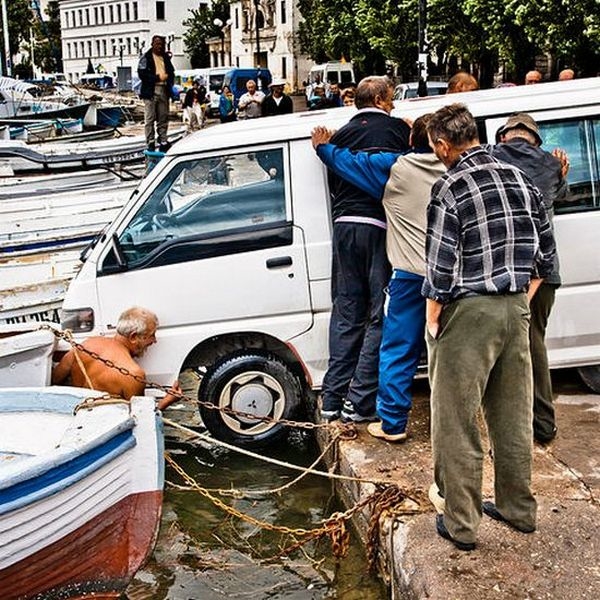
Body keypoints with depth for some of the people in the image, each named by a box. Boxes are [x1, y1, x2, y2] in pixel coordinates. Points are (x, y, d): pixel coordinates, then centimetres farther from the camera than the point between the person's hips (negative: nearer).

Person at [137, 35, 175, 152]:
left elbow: (171, 72, 23)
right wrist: (157, 77, -13)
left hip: (164, 90, 5)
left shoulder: (166, 57, 19)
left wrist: (169, 80, 2)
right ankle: (150, 143, -6)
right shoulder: (146, 57, 1)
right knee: (150, 118, -7)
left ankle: (163, 142, 10)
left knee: (163, 118, 6)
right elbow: (142, 74, -9)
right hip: (150, 90, -5)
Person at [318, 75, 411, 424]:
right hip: (381, 226, -5)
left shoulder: (341, 135, 13)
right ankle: (360, 402, -1)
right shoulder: (398, 129, 0)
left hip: (344, 226, 5)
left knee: (346, 314, 12)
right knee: (381, 315, 0)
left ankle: (333, 399, 13)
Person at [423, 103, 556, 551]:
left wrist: (433, 321, -4)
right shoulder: (520, 180, 7)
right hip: (516, 310, 7)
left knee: (456, 425, 4)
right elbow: (545, 255, 12)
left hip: (469, 312, -7)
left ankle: (461, 525, 12)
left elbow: (441, 266, -15)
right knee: (514, 417, 17)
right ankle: (518, 509, 31)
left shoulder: (451, 188, -13)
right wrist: (521, 300, 19)